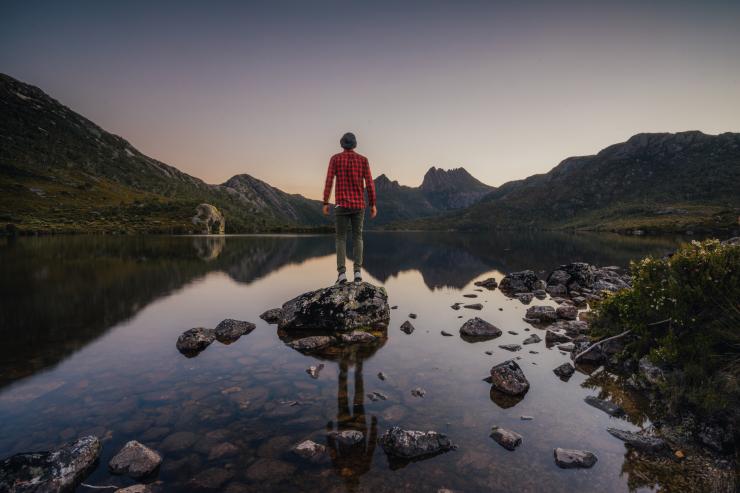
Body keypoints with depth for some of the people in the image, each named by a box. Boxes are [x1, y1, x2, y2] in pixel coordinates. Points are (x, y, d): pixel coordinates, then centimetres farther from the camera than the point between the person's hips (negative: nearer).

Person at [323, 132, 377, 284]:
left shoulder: (335, 159, 2)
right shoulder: (363, 159, 5)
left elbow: (328, 182, -5)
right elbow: (370, 183, -2)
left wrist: (325, 204, -2)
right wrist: (373, 205, 1)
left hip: (341, 204, -1)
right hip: (358, 205, 1)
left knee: (341, 239, 4)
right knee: (357, 237, 9)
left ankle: (342, 273, -8)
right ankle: (357, 271, -4)